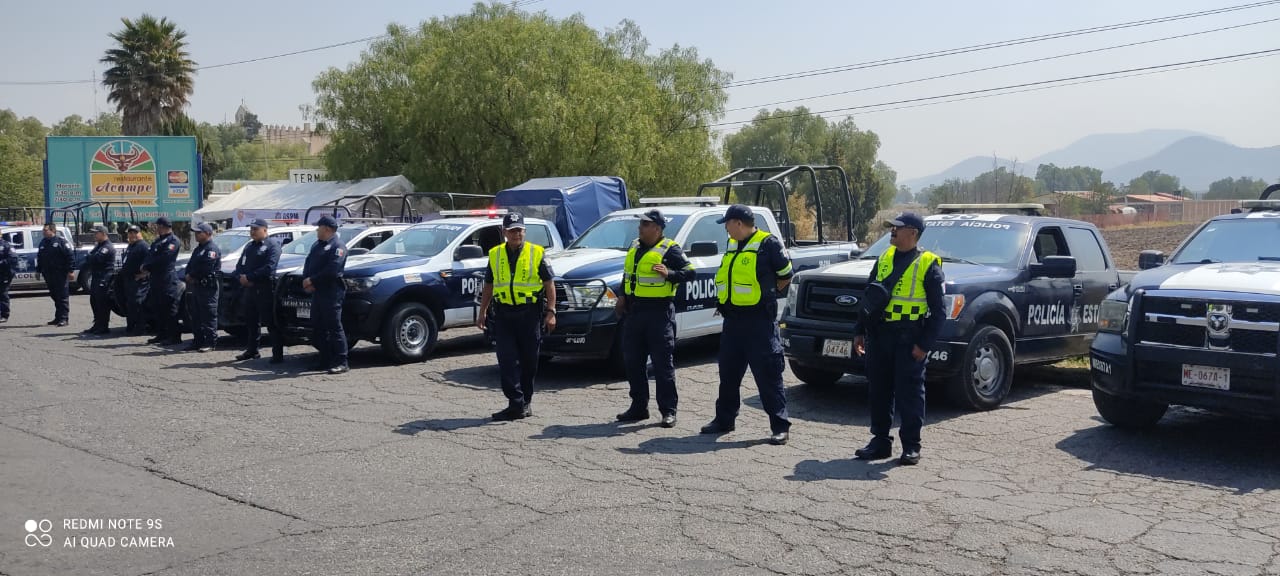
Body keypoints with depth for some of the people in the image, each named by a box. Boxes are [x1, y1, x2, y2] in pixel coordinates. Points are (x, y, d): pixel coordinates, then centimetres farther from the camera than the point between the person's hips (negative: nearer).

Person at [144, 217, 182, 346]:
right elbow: (149, 255, 14)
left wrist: (147, 266, -9)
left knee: (170, 308, -8)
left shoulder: (173, 241, -8)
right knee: (157, 308, 12)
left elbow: (163, 259, -17)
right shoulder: (158, 240, 21)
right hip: (156, 278, 10)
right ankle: (161, 335, 20)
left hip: (168, 278, -10)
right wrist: (147, 267, -6)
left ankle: (174, 337, -6)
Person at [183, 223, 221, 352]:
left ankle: (210, 343, -6)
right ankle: (197, 341, 20)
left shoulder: (212, 249, -10)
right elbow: (191, 264, 19)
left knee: (209, 316, -7)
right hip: (196, 286, 10)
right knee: (196, 316, 13)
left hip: (208, 287, -10)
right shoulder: (198, 248, 22)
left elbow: (206, 268, -21)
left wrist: (192, 276, -11)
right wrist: (189, 276, 0)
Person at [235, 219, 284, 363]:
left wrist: (249, 277, -16)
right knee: (251, 322, 14)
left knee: (271, 323, -7)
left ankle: (278, 354, -6)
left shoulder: (272, 244, -6)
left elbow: (269, 267, -17)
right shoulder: (249, 246, 19)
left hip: (266, 289, -8)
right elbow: (239, 265, 18)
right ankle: (251, 350, 25)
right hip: (249, 288, 8)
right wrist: (241, 277, -4)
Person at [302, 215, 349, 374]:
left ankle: (341, 362, -7)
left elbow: (332, 270, -19)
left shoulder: (338, 246, -8)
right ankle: (325, 360, 19)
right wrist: (306, 281, -3)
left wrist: (312, 280, -15)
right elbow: (308, 264, 16)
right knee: (318, 328, 11)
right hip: (317, 292, 9)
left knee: (334, 327, -9)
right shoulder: (316, 245, 22)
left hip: (332, 293, -9)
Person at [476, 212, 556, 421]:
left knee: (529, 361, 5)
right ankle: (516, 404, -6)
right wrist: (482, 312, 10)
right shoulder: (495, 255, 10)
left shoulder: (536, 253, 1)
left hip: (530, 314, -2)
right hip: (503, 314, 2)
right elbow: (488, 286, 16)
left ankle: (526, 402, 20)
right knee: (507, 361, -7)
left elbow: (549, 284, 0)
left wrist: (551, 312, -8)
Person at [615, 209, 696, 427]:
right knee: (633, 361, 10)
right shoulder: (635, 247, 15)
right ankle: (639, 407, 21)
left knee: (663, 363, -4)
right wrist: (623, 297, 19)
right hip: (634, 311, 8)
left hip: (659, 313, -8)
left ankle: (668, 411, 2)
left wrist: (669, 274, -25)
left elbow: (691, 271, -11)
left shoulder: (669, 249, -7)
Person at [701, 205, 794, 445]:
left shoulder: (768, 244, -9)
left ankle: (780, 426, 0)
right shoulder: (733, 246, 14)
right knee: (728, 373, 14)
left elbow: (786, 276, -3)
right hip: (733, 319, 8)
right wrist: (724, 302, 14)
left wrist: (765, 294, 3)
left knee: (768, 374, -6)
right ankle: (724, 420, 26)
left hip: (760, 320, -8)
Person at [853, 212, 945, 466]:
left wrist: (924, 343, -13)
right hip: (879, 334, 6)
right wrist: (859, 331, 9)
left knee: (909, 392, 0)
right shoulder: (884, 259, 13)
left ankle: (911, 446, 9)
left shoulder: (928, 264, -5)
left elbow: (938, 311, -6)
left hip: (908, 338, -6)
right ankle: (880, 441, 19)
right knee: (878, 390, 9)